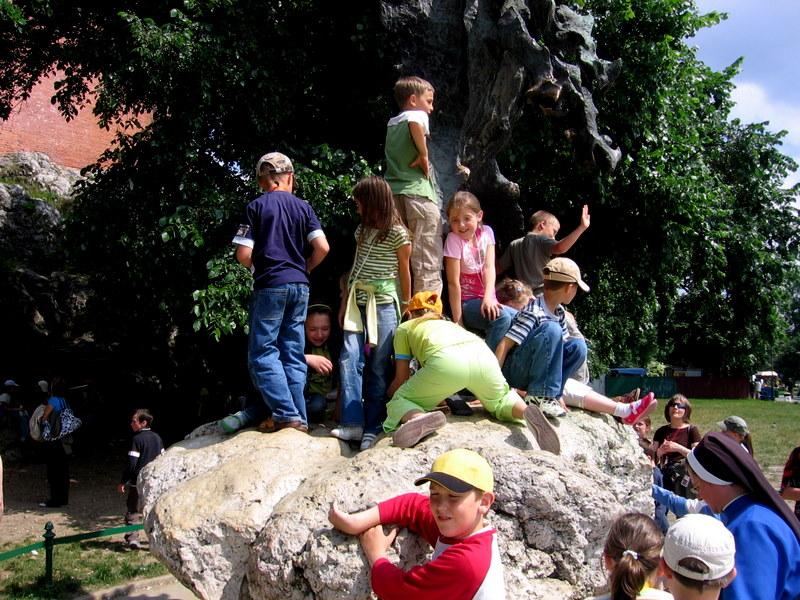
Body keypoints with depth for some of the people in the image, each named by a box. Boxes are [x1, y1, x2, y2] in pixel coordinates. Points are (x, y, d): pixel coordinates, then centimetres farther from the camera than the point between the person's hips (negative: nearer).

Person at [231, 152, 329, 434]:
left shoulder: (256, 207, -1)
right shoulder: (303, 207, 8)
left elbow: (243, 254, -7)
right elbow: (322, 247, -1)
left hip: (270, 286, -4)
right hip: (300, 286, 4)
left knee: (263, 353, 0)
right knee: (293, 355, 9)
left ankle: (286, 413, -10)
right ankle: (299, 417, 7)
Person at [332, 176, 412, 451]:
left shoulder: (397, 233, -6)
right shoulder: (362, 229, 13)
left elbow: (404, 272, 2)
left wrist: (407, 308, 7)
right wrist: (345, 301, 14)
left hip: (384, 303, -5)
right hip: (358, 301, 6)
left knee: (379, 366, -3)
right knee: (350, 359, -9)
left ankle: (373, 427, 2)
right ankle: (353, 423, -10)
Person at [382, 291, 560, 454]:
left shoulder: (404, 328, 32)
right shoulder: (449, 324, 43)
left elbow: (401, 379, 30)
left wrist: (387, 394, 49)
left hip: (447, 360, -4)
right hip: (483, 354, 4)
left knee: (399, 401, 13)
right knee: (500, 401, 30)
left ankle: (419, 418, -23)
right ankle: (525, 411, -6)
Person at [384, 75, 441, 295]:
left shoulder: (391, 123, 19)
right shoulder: (417, 115, -3)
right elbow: (416, 125, -27)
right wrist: (424, 155, -16)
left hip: (394, 192, 8)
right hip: (418, 191, -8)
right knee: (427, 262, -6)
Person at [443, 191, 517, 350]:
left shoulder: (486, 232, 0)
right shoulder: (454, 240, -14)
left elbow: (489, 267, -10)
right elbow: (454, 283, -16)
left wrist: (488, 297, -28)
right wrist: (458, 321, -18)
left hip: (486, 300, 5)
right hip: (466, 303, -5)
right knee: (501, 318, -29)